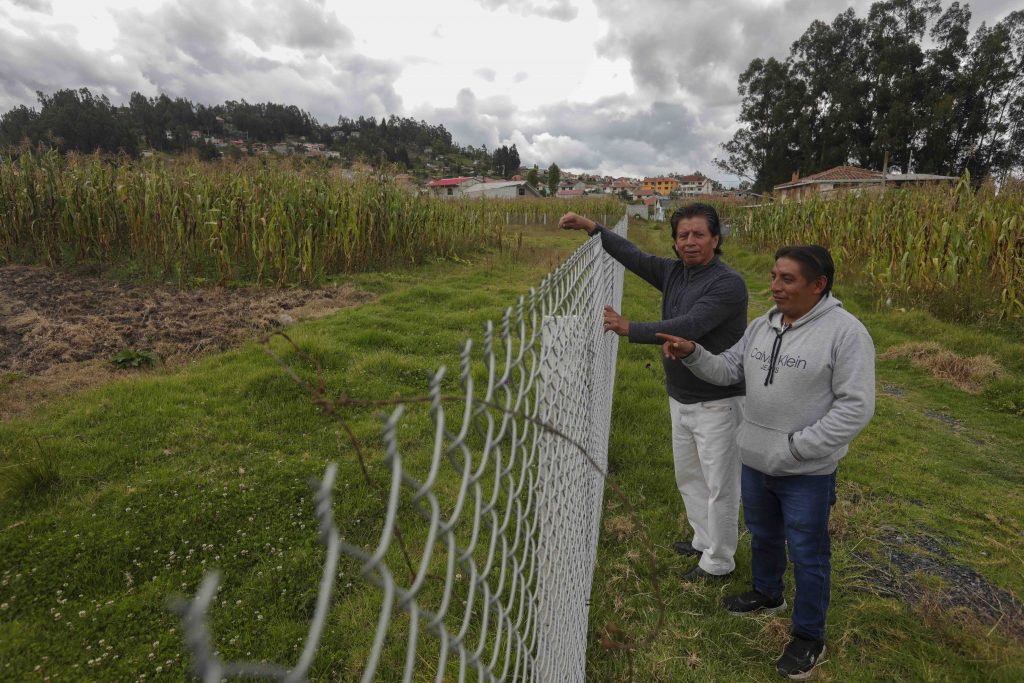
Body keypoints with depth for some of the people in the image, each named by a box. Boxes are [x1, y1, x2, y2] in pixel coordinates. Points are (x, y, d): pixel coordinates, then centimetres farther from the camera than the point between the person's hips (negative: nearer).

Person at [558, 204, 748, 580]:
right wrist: (591, 227, 6)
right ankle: (704, 540, 42)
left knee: (719, 485, 6)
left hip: (717, 403, -8)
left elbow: (689, 326, -31)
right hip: (680, 400, 8)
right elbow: (634, 256, 10)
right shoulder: (674, 272, 3)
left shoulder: (728, 283, -19)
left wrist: (629, 329, -38)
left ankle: (718, 561, 25)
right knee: (688, 477, 22)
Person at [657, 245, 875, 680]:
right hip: (755, 463, 6)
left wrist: (796, 447, -23)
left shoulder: (845, 332, -18)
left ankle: (809, 638, 32)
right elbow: (728, 371, 8)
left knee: (807, 555, 11)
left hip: (808, 473, -6)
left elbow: (856, 406, -20)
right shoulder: (762, 326, 2)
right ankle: (767, 594, 51)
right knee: (762, 536, 25)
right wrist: (692, 354, -11)